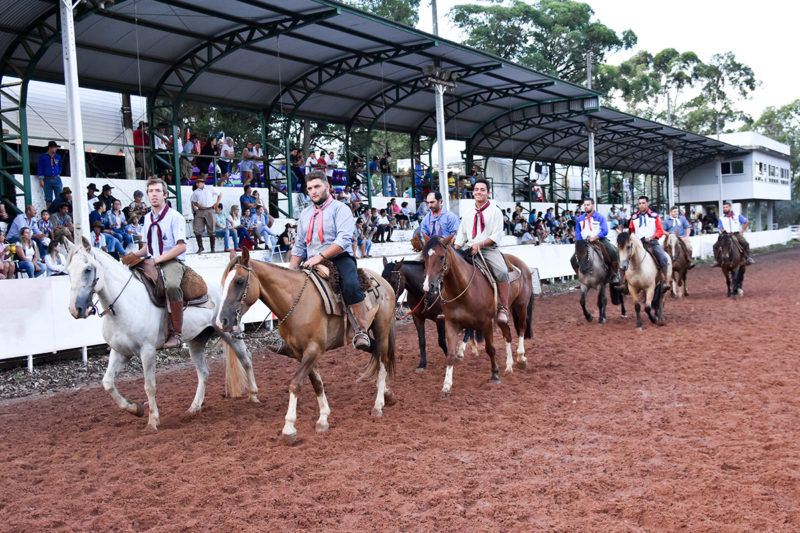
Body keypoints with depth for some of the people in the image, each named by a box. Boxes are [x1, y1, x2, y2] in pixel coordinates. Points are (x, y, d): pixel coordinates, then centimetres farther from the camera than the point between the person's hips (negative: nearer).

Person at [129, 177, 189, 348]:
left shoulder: (175, 217, -4)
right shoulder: (148, 218, 16)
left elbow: (181, 247, -12)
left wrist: (158, 259, -17)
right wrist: (134, 255, 3)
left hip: (172, 262, -7)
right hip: (152, 263, 7)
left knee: (172, 285, -38)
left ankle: (176, 334, -29)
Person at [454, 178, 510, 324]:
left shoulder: (495, 211, 1)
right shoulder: (467, 212, 14)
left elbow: (497, 235, -7)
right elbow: (461, 234, 16)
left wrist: (479, 244, -19)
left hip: (489, 249, -4)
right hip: (469, 249, 4)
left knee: (502, 272, -29)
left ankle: (503, 308, -22)